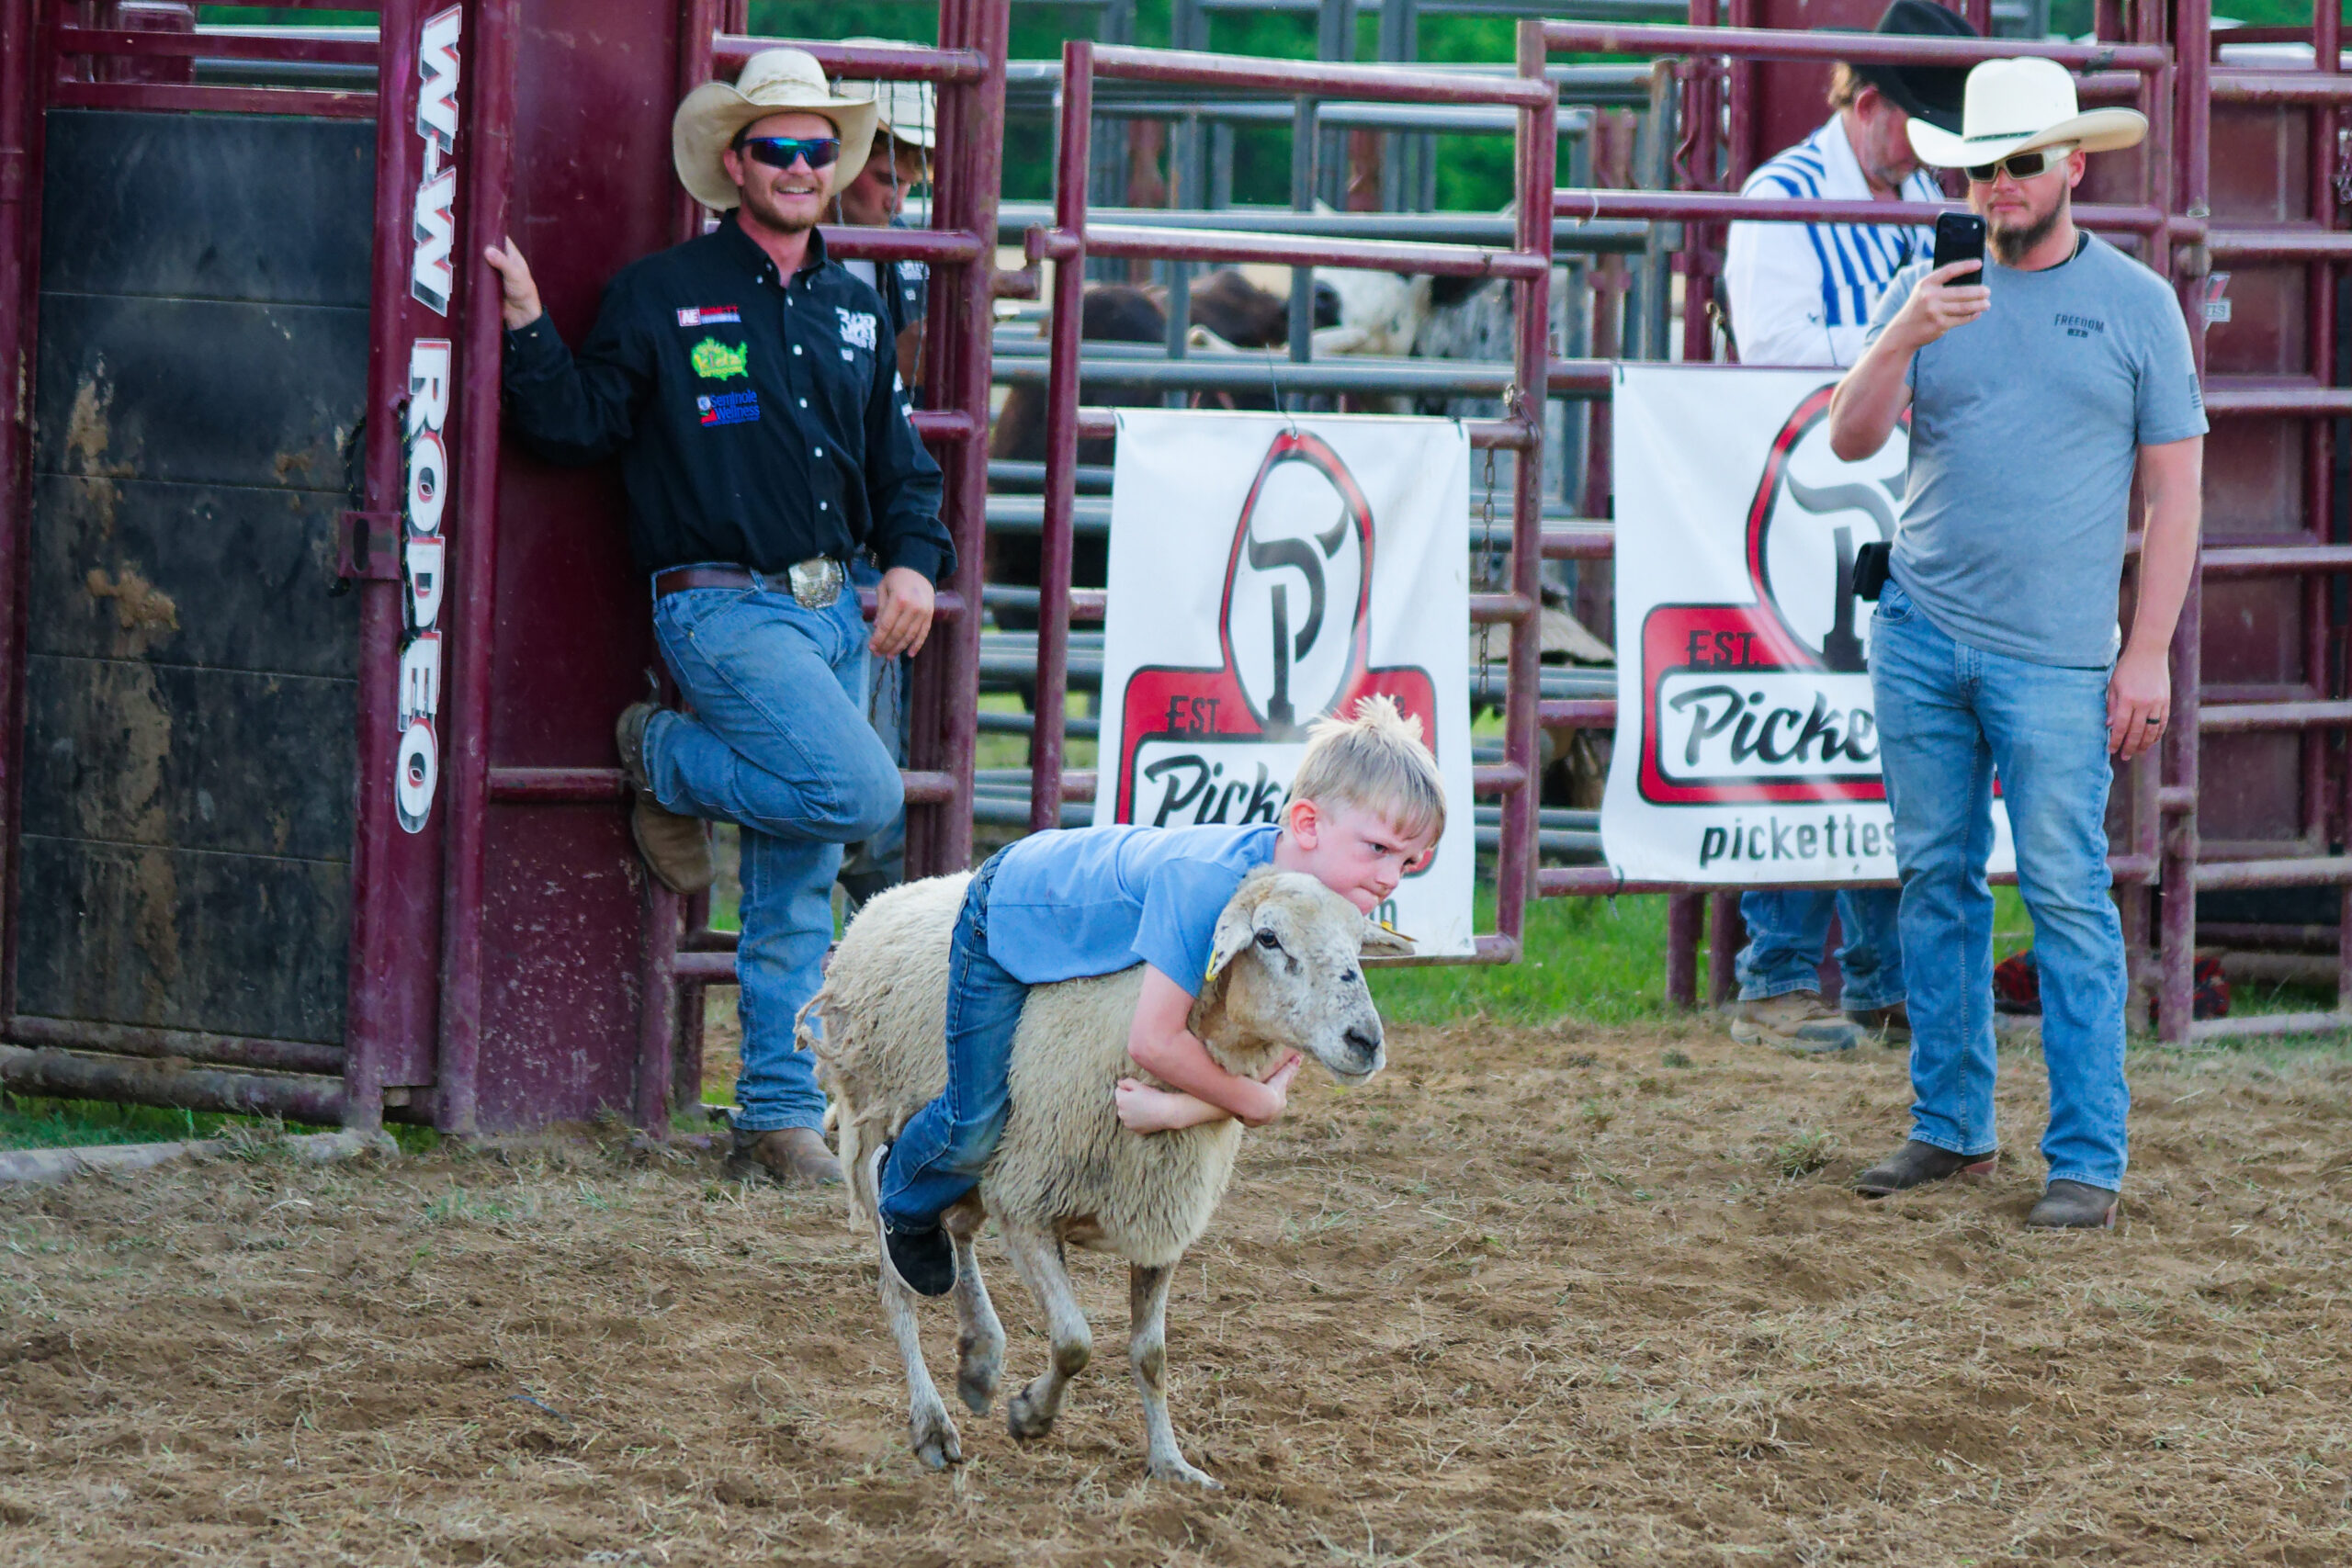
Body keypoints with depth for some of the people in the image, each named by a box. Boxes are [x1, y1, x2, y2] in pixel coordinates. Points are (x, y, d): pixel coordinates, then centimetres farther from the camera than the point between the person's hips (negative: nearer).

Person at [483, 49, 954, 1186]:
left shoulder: (854, 311, 16)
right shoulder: (662, 295, -1)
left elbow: (900, 463, 22)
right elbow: (581, 424, -1)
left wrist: (913, 561, 4)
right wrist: (529, 330, -16)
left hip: (833, 610, 6)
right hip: (722, 606, -6)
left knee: (799, 889, 6)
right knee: (858, 791, -24)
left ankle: (779, 1117, 11)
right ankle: (667, 762, 2)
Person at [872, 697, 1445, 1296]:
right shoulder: (1203, 883, -47)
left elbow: (1276, 1057, -24)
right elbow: (1154, 1041, -46)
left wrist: (1178, 1110, -35)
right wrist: (1257, 1103, -35)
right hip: (1009, 918, -6)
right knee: (977, 1125, -2)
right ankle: (906, 1202, 30)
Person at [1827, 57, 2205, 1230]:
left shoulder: (2136, 302, 4)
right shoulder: (1928, 291, 10)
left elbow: (2173, 490, 3)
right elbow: (1849, 441, 3)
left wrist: (2149, 653, -4)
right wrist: (1901, 342, -15)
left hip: (2055, 653, -3)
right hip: (1919, 636, 3)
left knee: (2066, 896, -6)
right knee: (1936, 882, 8)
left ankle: (2087, 1161, -3)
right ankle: (1950, 1126, 18)